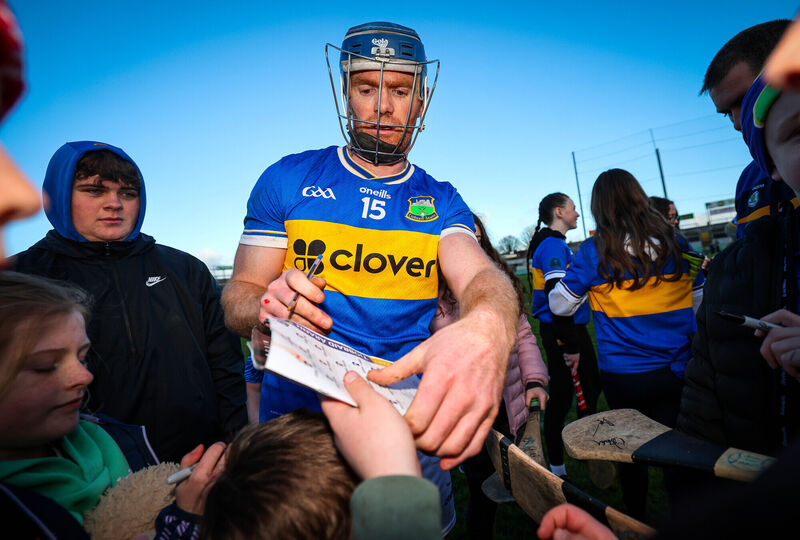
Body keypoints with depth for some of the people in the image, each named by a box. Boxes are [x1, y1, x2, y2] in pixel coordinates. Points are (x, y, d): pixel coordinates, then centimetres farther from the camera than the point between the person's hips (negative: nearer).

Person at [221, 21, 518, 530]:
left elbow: (483, 275, -18)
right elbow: (237, 296, -2)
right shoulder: (288, 179, -2)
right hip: (295, 416, -1)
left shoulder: (440, 201, 1)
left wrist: (489, 327, -42)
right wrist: (269, 304, -27)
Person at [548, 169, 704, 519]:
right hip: (676, 372, 2)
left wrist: (567, 275, 11)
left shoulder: (594, 250, -11)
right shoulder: (674, 241, -1)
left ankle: (635, 520, 36)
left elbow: (559, 306, -4)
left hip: (621, 377, -2)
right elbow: (701, 302, 8)